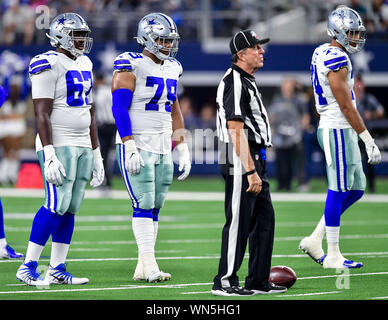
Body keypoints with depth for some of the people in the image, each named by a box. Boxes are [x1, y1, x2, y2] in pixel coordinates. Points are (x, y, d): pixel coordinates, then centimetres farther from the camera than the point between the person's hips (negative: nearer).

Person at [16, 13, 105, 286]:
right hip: (59, 145, -8)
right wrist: (49, 155, -22)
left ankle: (57, 270, 8)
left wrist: (96, 154, 19)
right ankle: (28, 267, -11)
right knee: (57, 205, -15)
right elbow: (42, 115, -15)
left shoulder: (84, 65, 16)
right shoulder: (49, 65, -10)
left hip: (82, 147, 8)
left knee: (71, 208, 5)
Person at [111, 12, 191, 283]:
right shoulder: (131, 66, -9)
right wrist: (130, 147, -21)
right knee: (144, 205, -12)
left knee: (155, 207, 5)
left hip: (162, 148, 7)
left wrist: (183, 150, 16)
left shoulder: (171, 69, 13)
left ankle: (142, 268, 8)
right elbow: (119, 108, -15)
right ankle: (149, 264, -14)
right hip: (136, 146, -7)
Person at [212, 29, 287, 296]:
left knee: (265, 220, 12)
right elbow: (236, 131, -21)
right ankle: (225, 282, 1)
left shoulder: (248, 82, 18)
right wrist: (250, 171, -24)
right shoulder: (234, 83, -15)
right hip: (241, 162, -10)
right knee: (238, 223, -6)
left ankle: (259, 281, 17)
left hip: (256, 159, 10)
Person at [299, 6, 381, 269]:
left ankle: (315, 241, 15)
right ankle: (333, 255, 2)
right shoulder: (337, 60, -17)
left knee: (356, 189, 12)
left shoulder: (322, 53, 14)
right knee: (339, 191, -4)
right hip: (338, 130, -10)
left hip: (343, 131, 10)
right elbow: (346, 106, -18)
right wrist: (369, 140, -15)